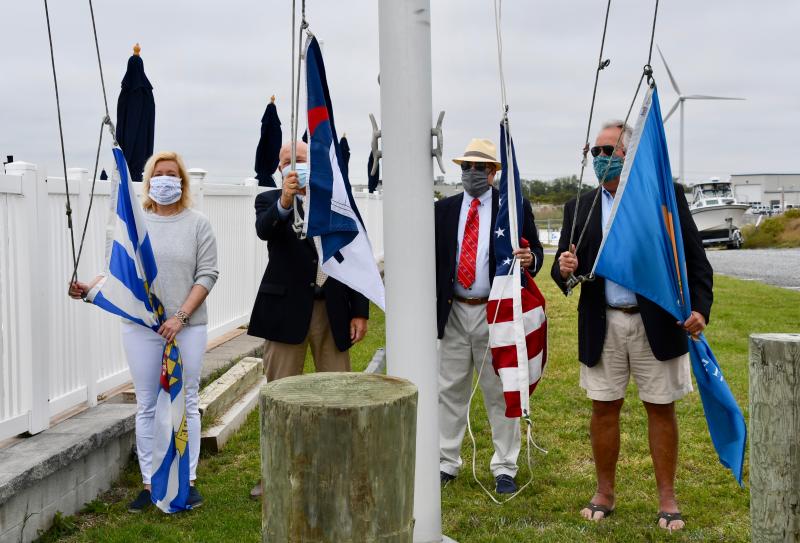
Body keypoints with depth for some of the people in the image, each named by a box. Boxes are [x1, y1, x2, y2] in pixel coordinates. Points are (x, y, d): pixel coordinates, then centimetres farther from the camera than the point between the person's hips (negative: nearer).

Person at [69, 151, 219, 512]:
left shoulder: (197, 223, 2)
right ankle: (150, 483, 15)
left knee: (186, 404, 5)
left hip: (187, 326, -1)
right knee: (147, 407, 6)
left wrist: (180, 317, -12)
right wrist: (90, 288, -13)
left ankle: (187, 479, 16)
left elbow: (207, 274, -3)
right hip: (141, 327, 1)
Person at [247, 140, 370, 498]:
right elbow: (263, 229, -22)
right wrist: (284, 201, -41)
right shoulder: (269, 201, 1)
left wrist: (360, 312, 1)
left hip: (333, 311, 2)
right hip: (286, 310, -2)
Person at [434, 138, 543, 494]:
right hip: (453, 312, 3)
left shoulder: (515, 207, 0)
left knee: (500, 391, 5)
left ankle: (505, 469, 15)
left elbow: (534, 251, 2)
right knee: (450, 390, 10)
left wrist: (530, 259, -21)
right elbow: (432, 257, 8)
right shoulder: (443, 209, 8)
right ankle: (447, 462, 22)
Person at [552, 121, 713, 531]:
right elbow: (563, 270, 7)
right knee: (604, 408, 8)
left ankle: (667, 498, 19)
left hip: (657, 323, -2)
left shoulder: (668, 196, 0)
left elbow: (695, 258, -1)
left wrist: (700, 306, -14)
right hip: (602, 326, 2)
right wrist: (564, 270, -17)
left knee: (661, 408, 7)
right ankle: (604, 494, 22)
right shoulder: (579, 208, 8)